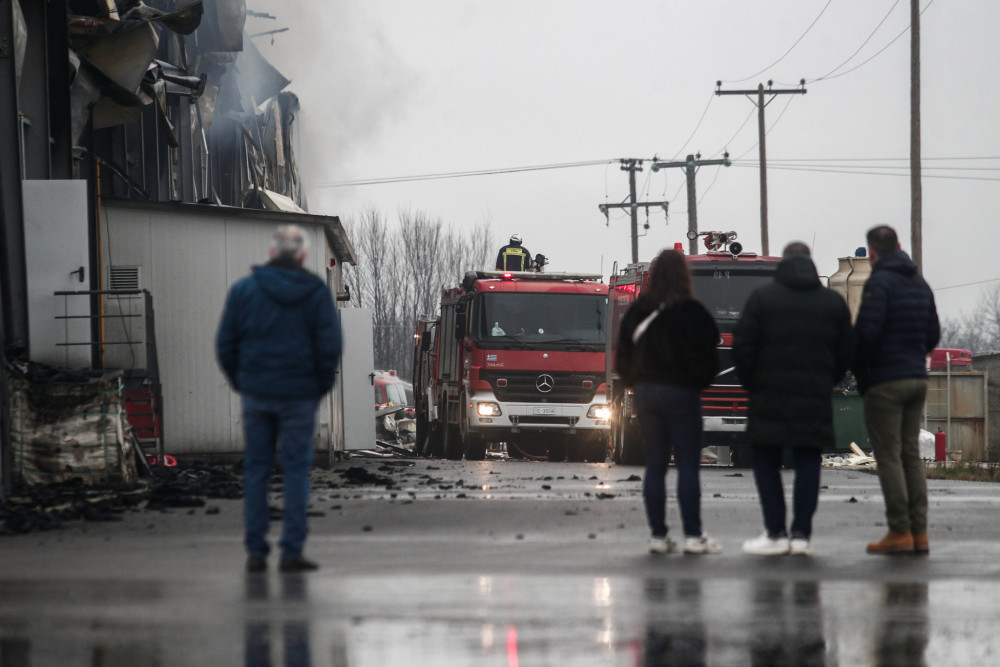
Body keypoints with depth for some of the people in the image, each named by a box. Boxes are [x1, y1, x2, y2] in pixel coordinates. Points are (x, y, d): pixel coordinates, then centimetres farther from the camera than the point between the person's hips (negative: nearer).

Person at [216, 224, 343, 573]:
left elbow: (225, 344, 1)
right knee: (296, 470, 3)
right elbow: (330, 347, -6)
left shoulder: (243, 289, 1)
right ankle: (292, 551, -1)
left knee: (255, 469, 8)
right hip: (299, 395, -1)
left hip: (256, 392, 1)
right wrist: (320, 386, 7)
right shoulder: (316, 292, -2)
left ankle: (255, 551, 6)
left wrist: (240, 382, 12)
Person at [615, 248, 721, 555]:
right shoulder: (689, 312, -12)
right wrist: (702, 379, 8)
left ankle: (657, 535, 6)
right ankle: (693, 536, -5)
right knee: (688, 466, -2)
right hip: (681, 392, -5)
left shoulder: (637, 312, 3)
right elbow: (705, 356, -10)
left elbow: (623, 356, 9)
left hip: (645, 392, 5)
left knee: (654, 466, 8)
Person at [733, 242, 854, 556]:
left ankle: (775, 533, 1)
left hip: (770, 397, -2)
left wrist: (751, 383, 7)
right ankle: (802, 534, 1)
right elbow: (846, 352, 9)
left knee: (766, 464, 7)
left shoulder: (762, 297, -3)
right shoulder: (834, 302, 7)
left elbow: (742, 345, -6)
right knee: (808, 465, 6)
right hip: (815, 400, 2)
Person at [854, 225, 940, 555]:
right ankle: (919, 532, 6)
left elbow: (867, 330, -18)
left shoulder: (880, 282, -12)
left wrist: (859, 369, -3)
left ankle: (900, 531, -9)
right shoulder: (920, 284, 12)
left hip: (885, 381, -7)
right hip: (917, 379, 7)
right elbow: (933, 333, 14)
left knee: (889, 456, -5)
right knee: (911, 455, 10)